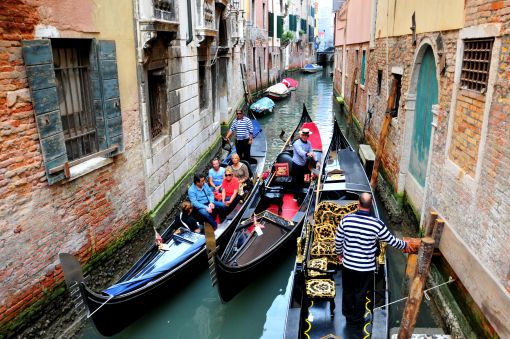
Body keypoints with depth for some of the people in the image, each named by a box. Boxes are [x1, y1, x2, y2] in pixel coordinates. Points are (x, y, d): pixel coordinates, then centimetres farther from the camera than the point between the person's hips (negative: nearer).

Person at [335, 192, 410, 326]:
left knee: (348, 291, 23)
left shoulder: (346, 219, -16)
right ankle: (357, 319, 38)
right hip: (366, 268, -2)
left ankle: (348, 315, 44)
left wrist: (339, 253, 16)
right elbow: (392, 241, -6)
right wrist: (405, 245, 15)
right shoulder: (377, 224, -21)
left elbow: (338, 240, -4)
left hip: (348, 264, 2)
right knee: (360, 294, 19)